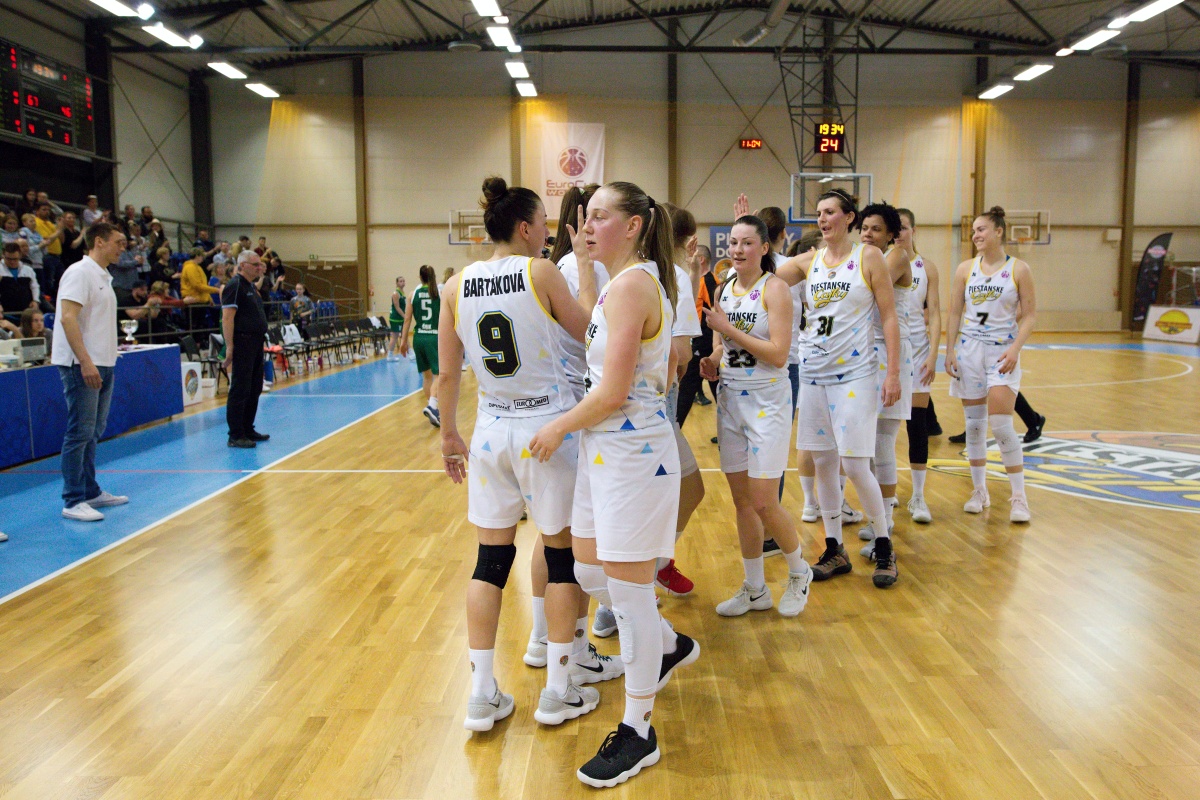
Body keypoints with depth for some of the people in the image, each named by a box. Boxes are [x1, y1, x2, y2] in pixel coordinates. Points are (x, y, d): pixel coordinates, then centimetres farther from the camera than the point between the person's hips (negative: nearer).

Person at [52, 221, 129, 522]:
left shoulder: (103, 277, 17)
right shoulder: (80, 272, -10)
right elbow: (68, 318, -19)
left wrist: (105, 362, 16)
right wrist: (85, 361, -24)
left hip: (101, 365, 9)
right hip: (81, 365, -9)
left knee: (92, 432, 13)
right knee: (80, 433, -7)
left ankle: (91, 492, 21)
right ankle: (73, 501, -2)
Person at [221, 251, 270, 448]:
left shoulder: (252, 287, 17)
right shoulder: (234, 286, -12)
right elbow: (227, 318, -18)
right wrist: (229, 347, -23)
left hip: (256, 343, 10)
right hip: (243, 343, -10)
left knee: (254, 389, 13)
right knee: (240, 391, -6)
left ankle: (248, 430, 22)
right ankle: (235, 436, -2)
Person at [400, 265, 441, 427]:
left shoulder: (414, 294, 5)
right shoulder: (440, 293, -1)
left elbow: (407, 319, 4)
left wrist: (404, 341, 10)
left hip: (419, 337, 4)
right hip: (435, 337, -4)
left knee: (426, 374, 16)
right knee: (439, 375, -5)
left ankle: (431, 407, 21)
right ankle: (432, 405, -27)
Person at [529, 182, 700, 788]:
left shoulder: (631, 285, -19)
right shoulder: (629, 282, 13)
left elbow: (613, 392, -20)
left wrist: (559, 428, -8)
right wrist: (583, 263, 16)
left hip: (632, 450, -10)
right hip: (606, 445, 10)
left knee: (628, 591, 2)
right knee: (589, 572, 20)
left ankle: (637, 733, 19)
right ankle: (670, 647, 44)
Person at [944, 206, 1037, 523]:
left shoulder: (1019, 269, -2)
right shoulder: (965, 269, 5)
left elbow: (1030, 315, -3)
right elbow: (954, 313, 7)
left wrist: (1015, 349, -15)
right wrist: (949, 351, 1)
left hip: (1003, 351, -3)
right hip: (968, 349, 3)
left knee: (1001, 425, -10)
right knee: (974, 423, 6)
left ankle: (1019, 497, 0)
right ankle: (979, 491, 19)